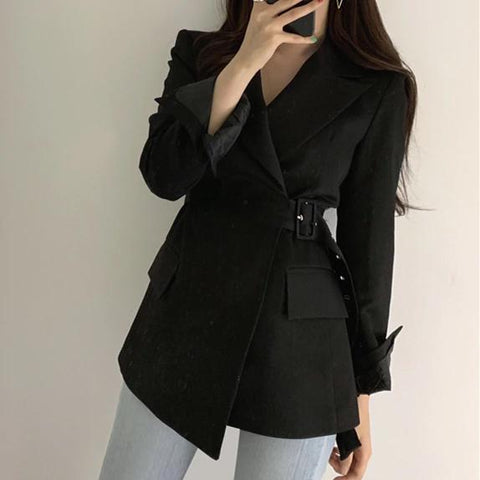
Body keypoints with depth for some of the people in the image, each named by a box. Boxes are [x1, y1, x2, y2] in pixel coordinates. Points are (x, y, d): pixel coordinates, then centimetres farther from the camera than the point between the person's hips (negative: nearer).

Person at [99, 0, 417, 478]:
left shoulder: (377, 88, -2)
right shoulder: (197, 53, 6)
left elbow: (368, 239, -1)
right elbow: (163, 175, -9)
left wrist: (361, 394, 1)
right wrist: (244, 63, -16)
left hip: (297, 338, -2)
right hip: (184, 309, 3)